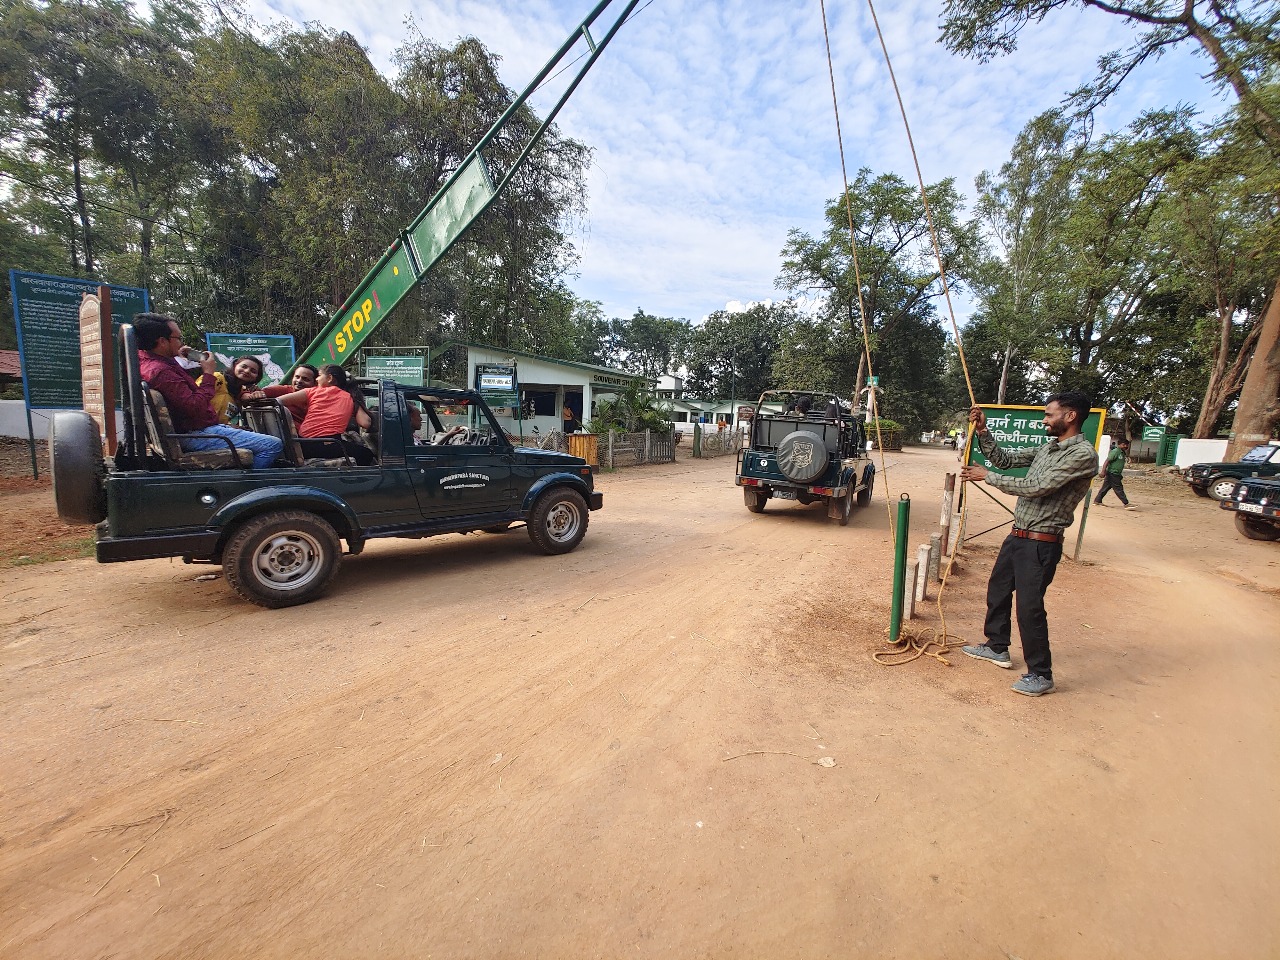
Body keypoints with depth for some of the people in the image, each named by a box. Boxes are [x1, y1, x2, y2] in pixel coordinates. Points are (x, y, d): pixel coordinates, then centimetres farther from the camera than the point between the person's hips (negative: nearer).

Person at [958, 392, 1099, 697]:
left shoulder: (1084, 454, -17)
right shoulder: (1047, 448, 10)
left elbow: (1036, 487, -23)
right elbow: (1005, 459, 14)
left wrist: (987, 476, -15)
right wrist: (982, 431, 3)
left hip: (1041, 544, -9)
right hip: (1017, 536, 9)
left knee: (1029, 607, -4)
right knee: (997, 591, 19)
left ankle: (1041, 675, 13)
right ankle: (997, 648, 37)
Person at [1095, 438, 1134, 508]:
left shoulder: (1123, 453, 14)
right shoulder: (1115, 451, -14)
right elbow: (1107, 461, -19)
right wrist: (1103, 472, -24)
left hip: (1116, 474, 9)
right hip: (1112, 474, -9)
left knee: (1105, 488, 11)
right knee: (1119, 489, -6)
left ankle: (1097, 501, 15)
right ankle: (1126, 504, -4)